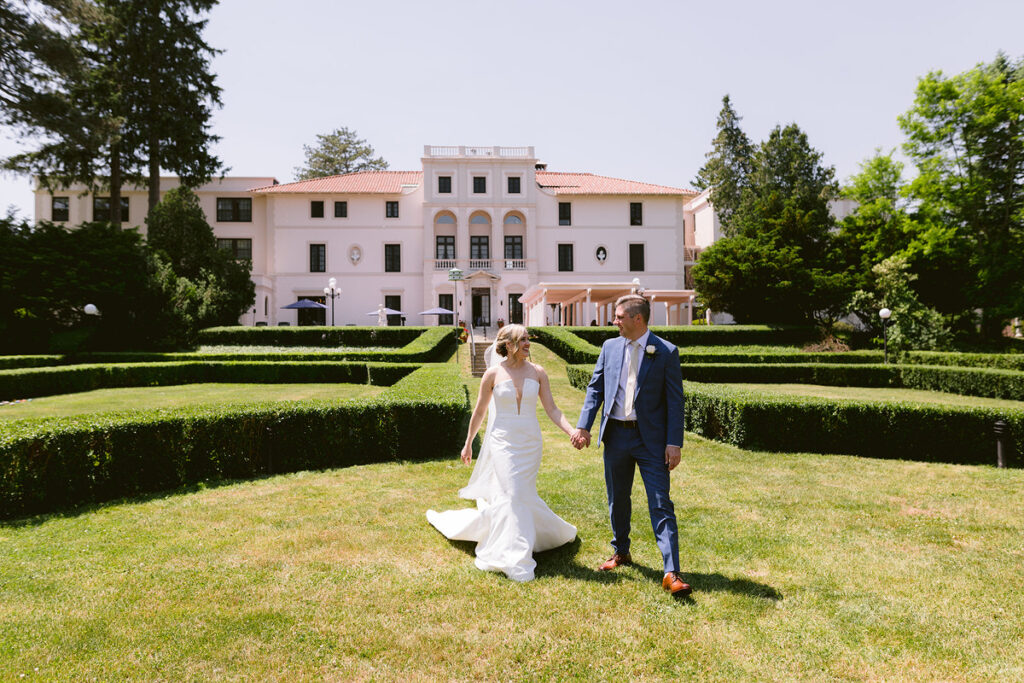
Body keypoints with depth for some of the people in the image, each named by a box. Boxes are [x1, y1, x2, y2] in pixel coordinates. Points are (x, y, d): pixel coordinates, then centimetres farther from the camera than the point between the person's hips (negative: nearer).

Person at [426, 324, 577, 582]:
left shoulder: (537, 372, 1)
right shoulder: (493, 374, -4)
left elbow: (552, 410, -2)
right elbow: (479, 412, 5)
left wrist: (572, 432, -17)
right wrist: (468, 444, 11)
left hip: (530, 443, 3)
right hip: (502, 442, -2)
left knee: (521, 495, 11)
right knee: (512, 495, -9)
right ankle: (516, 560, 3)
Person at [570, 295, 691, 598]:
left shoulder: (666, 352, -6)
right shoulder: (610, 347, 5)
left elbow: (675, 401, -7)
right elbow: (595, 388, 7)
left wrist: (674, 443, -12)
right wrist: (583, 426, -2)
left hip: (651, 439, -4)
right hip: (616, 435, 4)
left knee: (661, 505, -5)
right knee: (617, 500, 17)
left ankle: (671, 573, 0)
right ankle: (620, 552, 37)